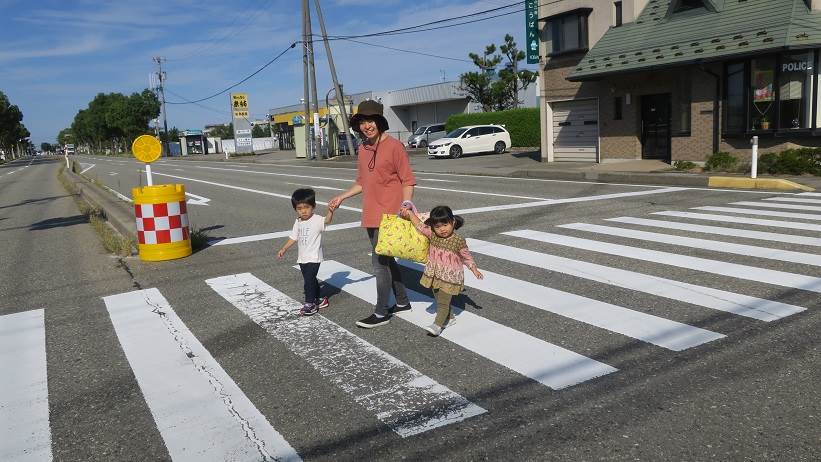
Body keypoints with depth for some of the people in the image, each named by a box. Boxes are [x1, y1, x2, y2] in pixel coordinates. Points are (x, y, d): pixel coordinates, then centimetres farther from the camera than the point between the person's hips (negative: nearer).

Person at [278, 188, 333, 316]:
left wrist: (330, 212, -55)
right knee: (311, 279, 17)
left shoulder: (317, 220, -15)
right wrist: (284, 249, 15)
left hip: (313, 258, -7)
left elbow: (327, 220, -36)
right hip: (302, 258, 7)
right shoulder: (298, 222, 7)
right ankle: (318, 299, 31)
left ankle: (310, 304, 4)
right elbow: (293, 237, 17)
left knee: (309, 280, -8)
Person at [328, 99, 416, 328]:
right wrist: (341, 197, 14)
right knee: (386, 260, 16)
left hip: (388, 216, -8)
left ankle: (381, 313, 7)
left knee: (379, 262, -5)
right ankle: (402, 301, 31)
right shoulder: (362, 149, 10)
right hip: (370, 215, 8)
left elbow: (408, 181, -10)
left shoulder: (394, 146, -11)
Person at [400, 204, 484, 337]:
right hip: (435, 275, 5)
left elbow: (466, 257, -1)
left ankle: (437, 325, -9)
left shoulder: (458, 241, -13)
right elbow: (420, 225, 0)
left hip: (450, 277, -5)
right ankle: (449, 318, 37)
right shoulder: (432, 235, -3)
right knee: (440, 299, 19)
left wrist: (475, 271, 3)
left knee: (443, 302, -8)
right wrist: (409, 213, -8)